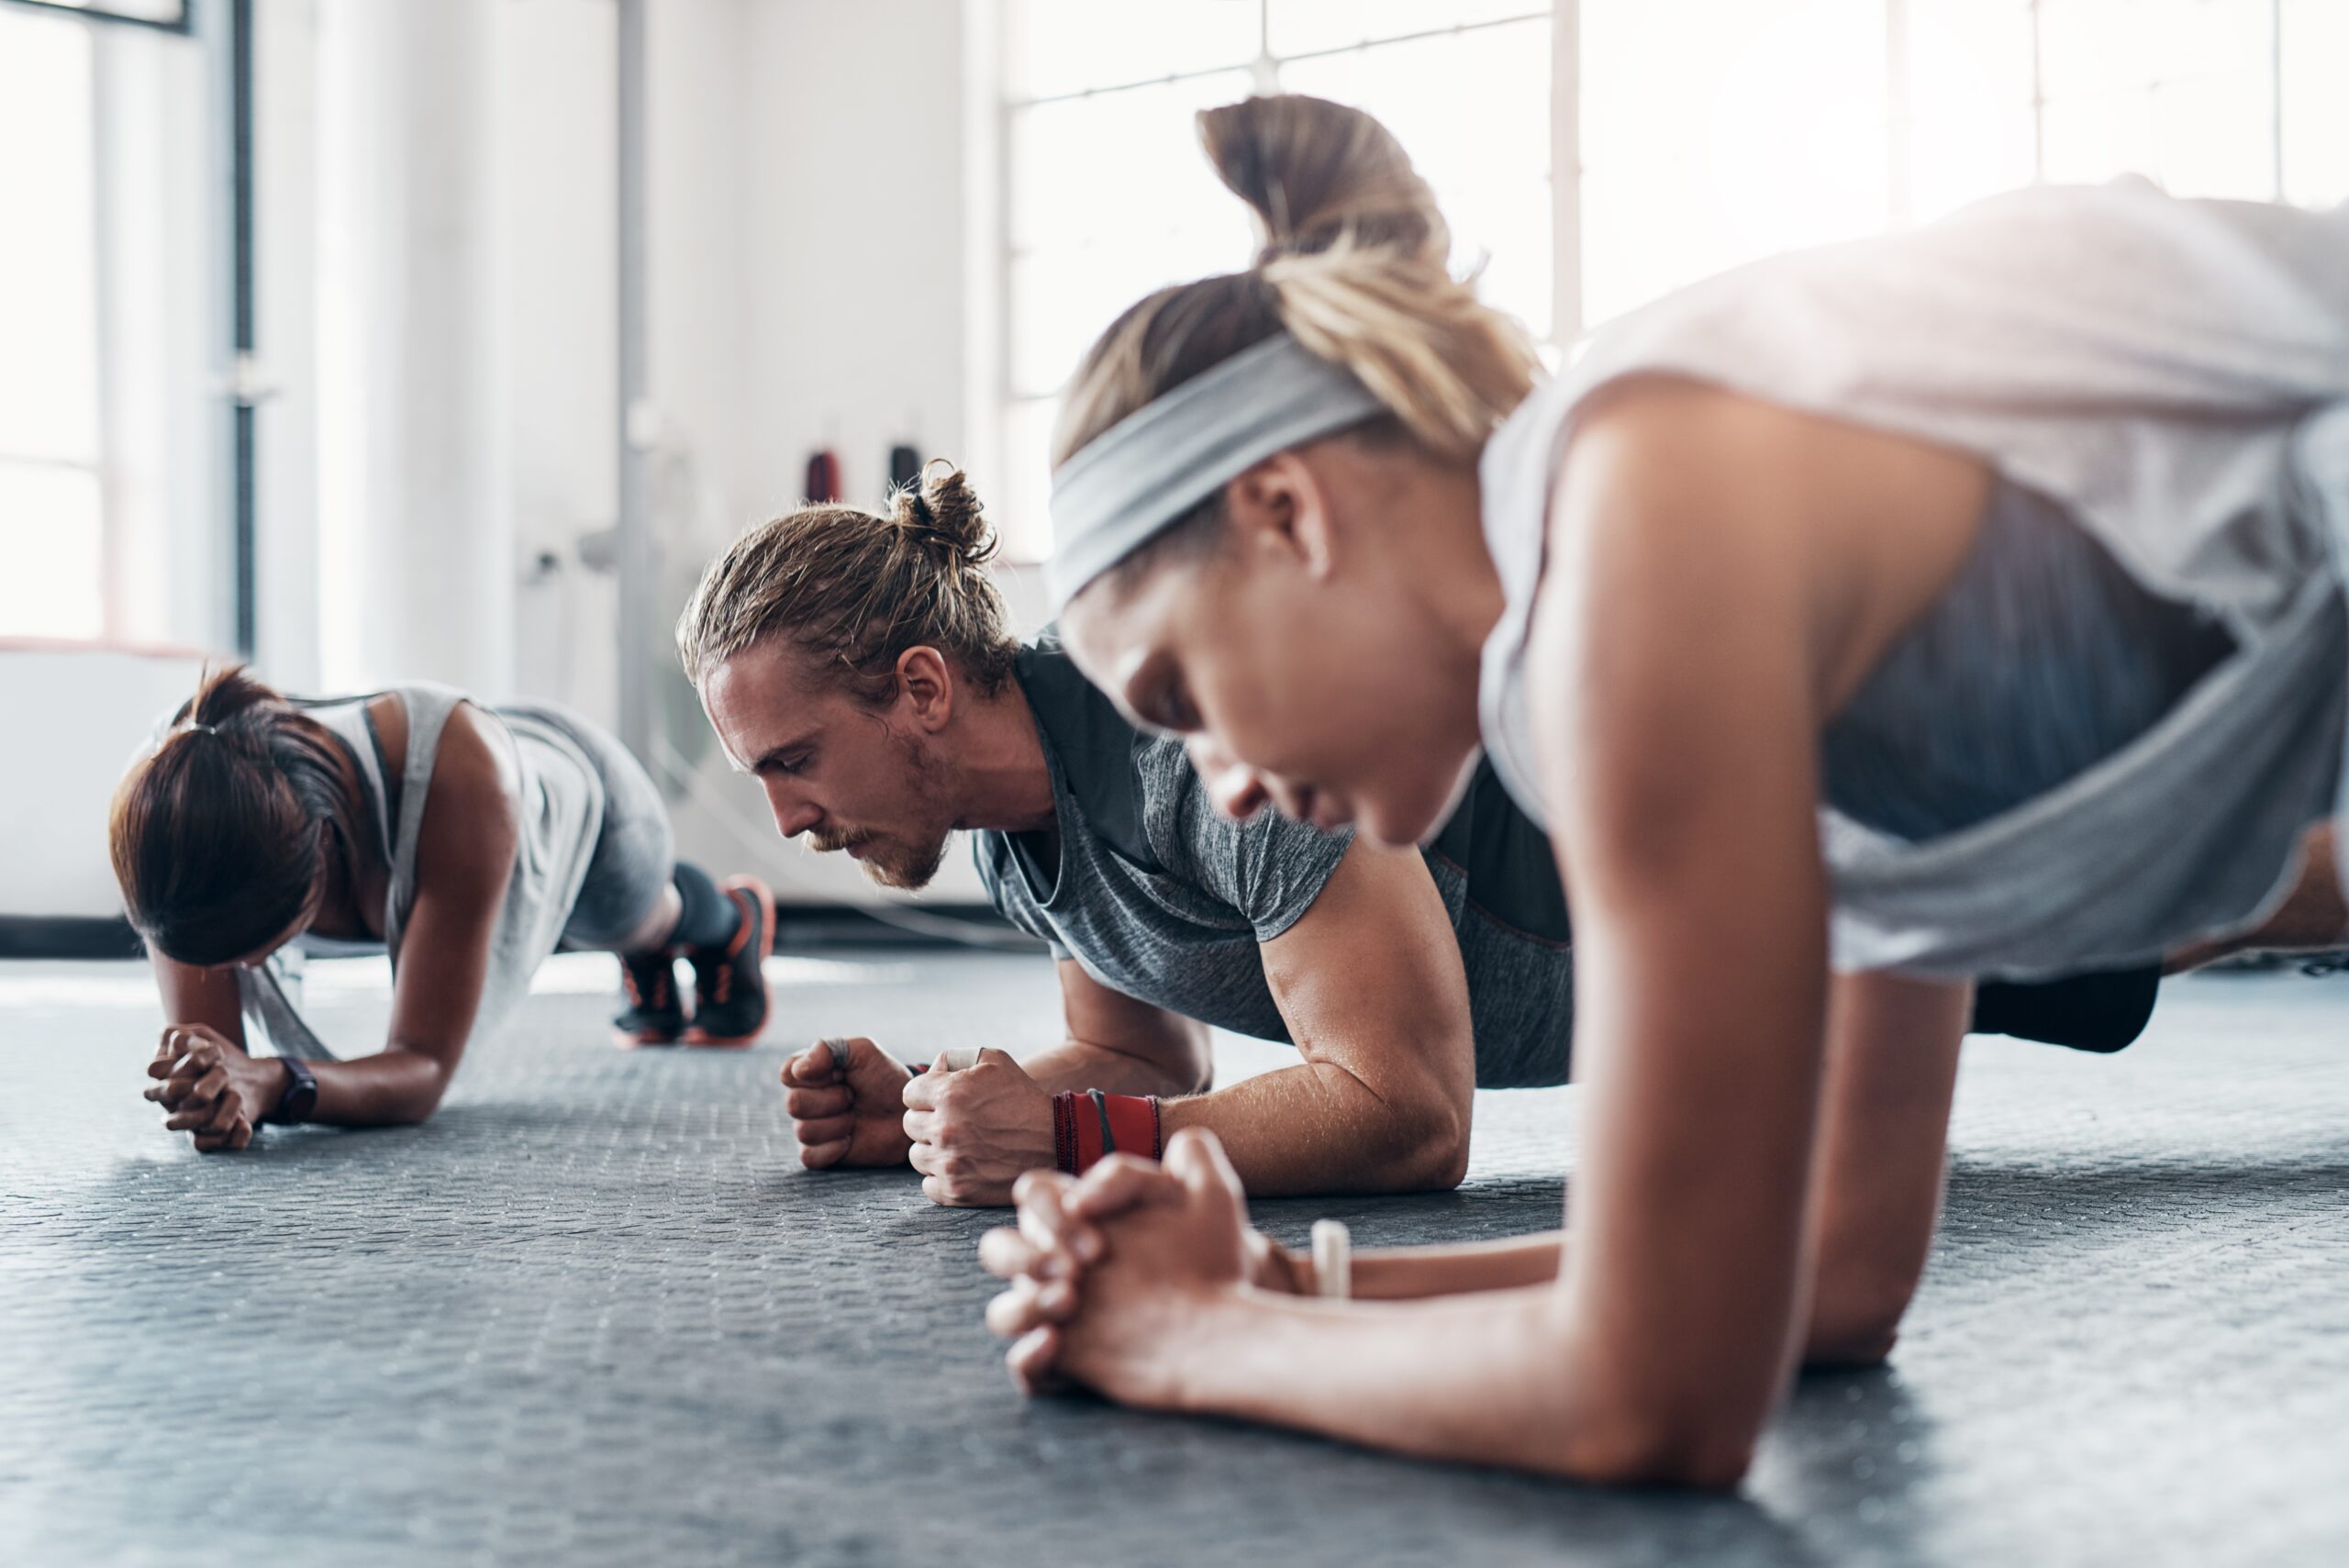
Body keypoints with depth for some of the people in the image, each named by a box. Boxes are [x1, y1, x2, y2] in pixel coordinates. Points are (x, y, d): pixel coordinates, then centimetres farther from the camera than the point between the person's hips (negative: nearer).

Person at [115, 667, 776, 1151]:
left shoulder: (460, 770, -55)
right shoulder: (170, 795, -45)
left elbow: (425, 1068, -51)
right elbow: (204, 1039, -40)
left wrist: (273, 1083, -69)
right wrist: (205, 1082, -63)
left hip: (574, 785, -3)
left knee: (632, 918, 36)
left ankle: (734, 920, 73)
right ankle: (649, 961, 75)